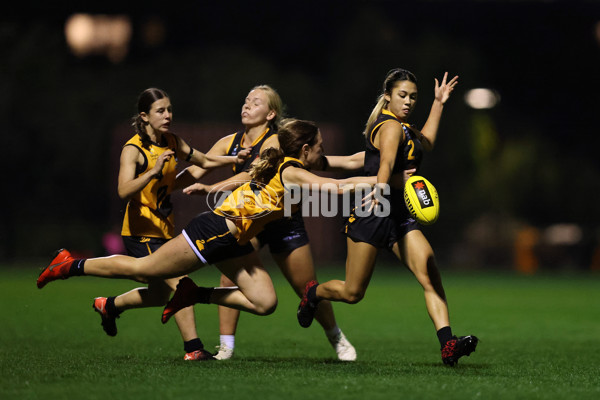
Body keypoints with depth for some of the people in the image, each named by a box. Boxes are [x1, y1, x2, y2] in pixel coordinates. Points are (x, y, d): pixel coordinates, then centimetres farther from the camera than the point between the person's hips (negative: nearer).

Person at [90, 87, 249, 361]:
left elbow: (204, 161, 19)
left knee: (159, 295, 16)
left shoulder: (172, 143, 5)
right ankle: (193, 348, -13)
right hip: (142, 233, -8)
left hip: (164, 230, 8)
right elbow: (124, 191, -31)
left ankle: (109, 306, 38)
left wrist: (238, 159, 6)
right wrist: (153, 172, -43)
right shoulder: (133, 149, -17)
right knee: (179, 285, -17)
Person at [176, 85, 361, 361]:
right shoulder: (230, 142, -1)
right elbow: (195, 172, -3)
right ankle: (226, 347, -13)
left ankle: (336, 338, 32)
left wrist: (208, 189, -45)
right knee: (229, 275, -20)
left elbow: (251, 176, -34)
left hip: (283, 221, -4)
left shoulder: (275, 143, -19)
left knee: (308, 291, 5)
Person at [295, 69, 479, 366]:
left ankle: (448, 344, -27)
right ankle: (313, 293, 37)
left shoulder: (402, 127, 18)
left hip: (399, 216, 8)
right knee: (352, 293, 2)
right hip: (372, 215, -8)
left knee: (429, 272, -16)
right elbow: (387, 162, -33)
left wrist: (438, 103, 39)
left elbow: (425, 143, 41)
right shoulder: (391, 127, -12)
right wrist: (381, 188, -51)